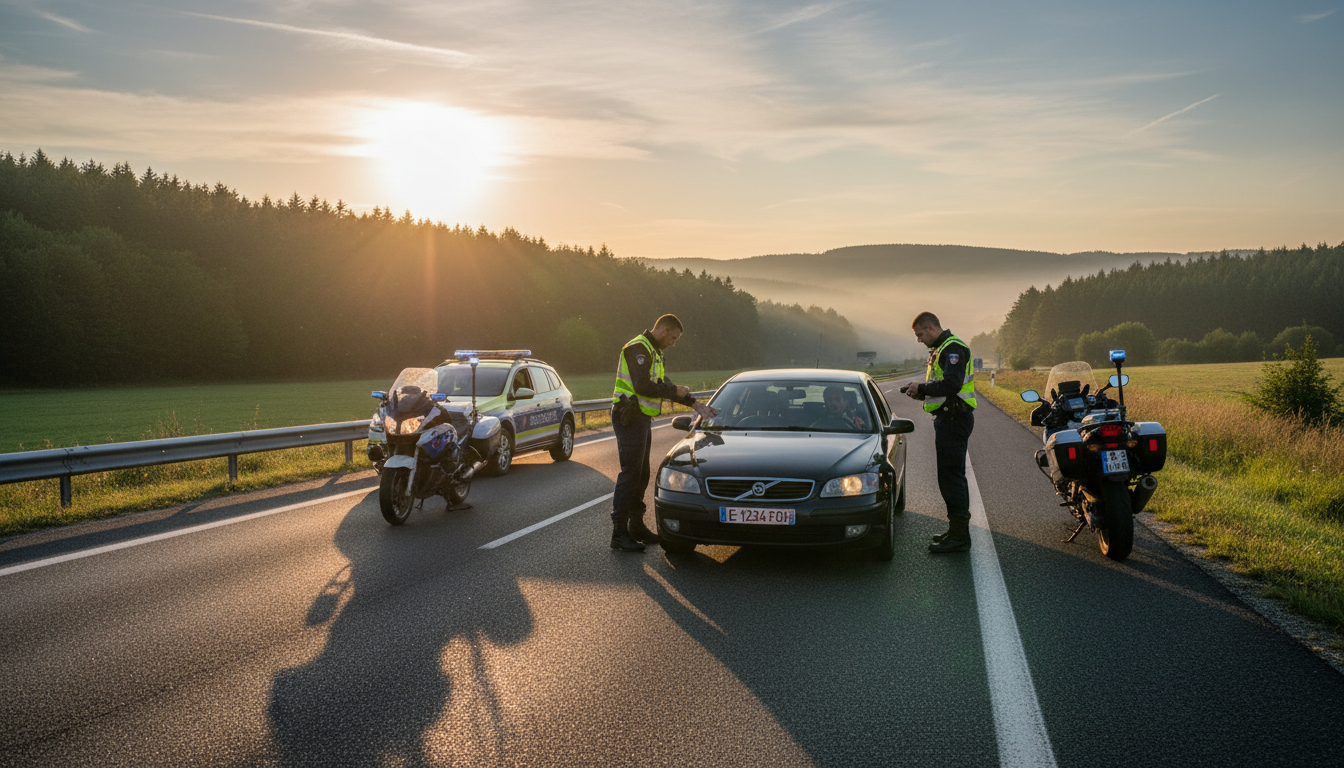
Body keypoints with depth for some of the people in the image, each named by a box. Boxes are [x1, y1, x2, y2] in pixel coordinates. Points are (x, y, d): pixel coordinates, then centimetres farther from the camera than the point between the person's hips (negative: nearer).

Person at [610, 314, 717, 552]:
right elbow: (642, 386, -24)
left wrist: (696, 405, 18)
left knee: (641, 474, 13)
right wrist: (675, 391, -11)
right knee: (630, 474, -10)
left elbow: (664, 386, 23)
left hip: (642, 419, 10)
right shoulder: (638, 348, -13)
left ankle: (636, 526, 22)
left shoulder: (654, 352, 20)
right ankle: (619, 534, -7)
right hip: (629, 418, -10)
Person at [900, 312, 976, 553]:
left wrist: (922, 388, -15)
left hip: (954, 420, -11)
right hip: (949, 418, 11)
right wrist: (921, 391, 8)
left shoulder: (952, 348, -14)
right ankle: (957, 530, 24)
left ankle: (959, 536, -5)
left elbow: (952, 384, -26)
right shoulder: (941, 349, 19)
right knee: (952, 476, 15)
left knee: (951, 476, -9)